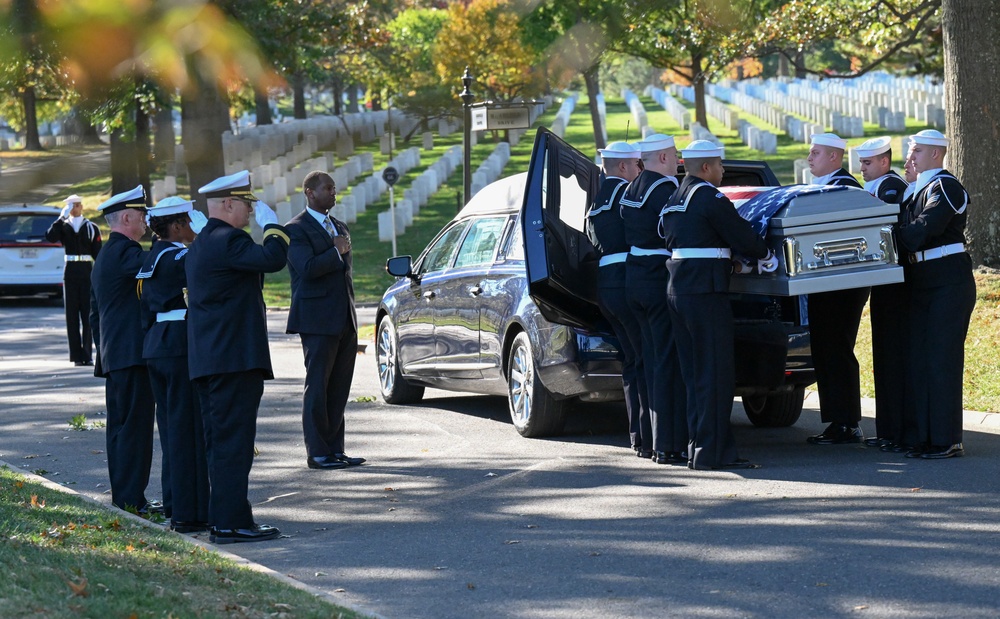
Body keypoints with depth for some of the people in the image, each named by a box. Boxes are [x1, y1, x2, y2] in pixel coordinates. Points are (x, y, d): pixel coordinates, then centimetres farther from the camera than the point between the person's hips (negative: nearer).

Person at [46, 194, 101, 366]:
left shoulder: (92, 228, 6)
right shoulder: (62, 226, 7)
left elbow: (98, 254, 5)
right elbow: (50, 237, -14)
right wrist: (62, 217, -16)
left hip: (87, 273, -1)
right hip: (70, 273, 1)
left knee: (88, 315, -1)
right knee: (72, 316, 1)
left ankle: (88, 355, 4)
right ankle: (77, 356, 4)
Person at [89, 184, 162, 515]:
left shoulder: (103, 256, 20)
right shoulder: (125, 251, -12)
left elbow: (95, 314, 24)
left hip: (114, 356, 11)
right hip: (133, 352, -11)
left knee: (120, 426, 11)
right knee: (135, 426, -9)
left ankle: (122, 497, 14)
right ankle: (132, 499, -10)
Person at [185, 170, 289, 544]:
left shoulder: (201, 244, 19)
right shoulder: (226, 240, -14)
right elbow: (273, 259, -27)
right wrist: (271, 225, -10)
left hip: (208, 360, 10)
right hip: (234, 359, -10)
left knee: (221, 443, 12)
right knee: (233, 442, -9)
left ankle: (222, 519, 16)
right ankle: (231, 523, -10)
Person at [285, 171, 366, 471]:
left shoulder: (339, 227, 19)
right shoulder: (296, 229, -7)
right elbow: (307, 268, -21)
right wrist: (336, 252, -10)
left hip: (345, 322, 8)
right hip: (318, 322, -8)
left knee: (339, 389, 8)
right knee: (317, 387, -4)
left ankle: (335, 449, 12)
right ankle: (317, 453, -1)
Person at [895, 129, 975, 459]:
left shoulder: (946, 187, -11)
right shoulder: (920, 189, 18)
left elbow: (921, 232, -20)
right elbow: (909, 231, 13)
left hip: (949, 284, -9)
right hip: (923, 285, 9)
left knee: (941, 360, -8)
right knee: (917, 359, 7)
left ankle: (946, 440, -4)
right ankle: (920, 436, 12)